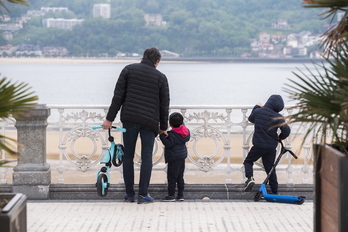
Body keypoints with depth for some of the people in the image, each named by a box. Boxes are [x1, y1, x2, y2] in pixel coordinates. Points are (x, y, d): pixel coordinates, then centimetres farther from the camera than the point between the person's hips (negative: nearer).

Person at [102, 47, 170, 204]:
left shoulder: (129, 69, 7)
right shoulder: (161, 77, 7)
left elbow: (118, 96, 1)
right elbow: (164, 105, 9)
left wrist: (110, 118, 1)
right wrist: (163, 127, 19)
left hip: (129, 118, 1)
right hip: (150, 121, -1)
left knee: (128, 155, 9)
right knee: (147, 157, 2)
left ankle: (129, 194, 12)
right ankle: (143, 194, -1)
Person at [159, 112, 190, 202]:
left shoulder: (172, 134, -18)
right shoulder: (185, 131, 4)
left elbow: (168, 144, -23)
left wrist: (163, 135, -21)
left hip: (174, 158, -8)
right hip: (182, 157, 8)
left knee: (172, 177, -3)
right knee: (180, 177, 14)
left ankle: (171, 195, -2)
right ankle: (180, 195, 16)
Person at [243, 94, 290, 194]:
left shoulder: (258, 111, -4)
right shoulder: (278, 117, -8)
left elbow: (251, 118, 18)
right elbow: (286, 130, -13)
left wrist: (256, 107, 32)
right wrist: (280, 137, 7)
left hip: (259, 144, -1)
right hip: (272, 147, 1)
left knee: (248, 161, 17)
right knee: (270, 168, 13)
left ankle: (250, 177, -10)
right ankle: (275, 191, 15)